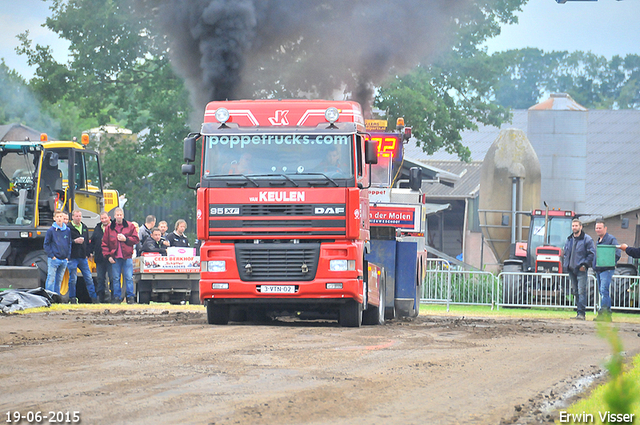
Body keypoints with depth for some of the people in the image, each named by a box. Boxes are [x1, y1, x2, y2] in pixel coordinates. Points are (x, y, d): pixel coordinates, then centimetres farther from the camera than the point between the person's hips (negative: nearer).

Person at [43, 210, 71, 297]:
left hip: (64, 259, 4)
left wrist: (68, 256, 5)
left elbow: (69, 244, 16)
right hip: (53, 259, -4)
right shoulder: (51, 230, -2)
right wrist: (52, 256, -9)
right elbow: (46, 245, -1)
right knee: (51, 279, -7)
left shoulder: (67, 231, 9)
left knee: (59, 280, 10)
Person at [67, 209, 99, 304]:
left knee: (88, 278, 3)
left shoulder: (84, 228, 15)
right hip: (72, 257, -5)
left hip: (83, 257, 5)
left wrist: (87, 253, 13)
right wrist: (75, 241, -22)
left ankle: (94, 298, 7)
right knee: (73, 279, -3)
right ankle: (72, 299, 6)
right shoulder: (68, 228, -4)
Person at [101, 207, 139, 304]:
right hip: (115, 258, 1)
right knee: (116, 278, 3)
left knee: (129, 278, -4)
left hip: (127, 257, -1)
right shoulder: (109, 228, 7)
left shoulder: (130, 226, 5)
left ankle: (130, 296, 2)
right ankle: (117, 297, 8)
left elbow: (136, 239, 3)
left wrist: (126, 239, -11)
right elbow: (105, 244, 6)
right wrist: (108, 256, -3)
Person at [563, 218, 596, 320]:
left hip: (581, 270, -7)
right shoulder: (569, 239, 16)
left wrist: (585, 265, -13)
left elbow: (591, 254, -6)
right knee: (575, 291, 9)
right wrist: (565, 264, 11)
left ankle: (581, 313, -15)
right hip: (571, 269, 7)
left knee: (581, 291, -12)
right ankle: (579, 311, 15)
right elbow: (566, 253, 25)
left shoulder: (587, 239, -4)